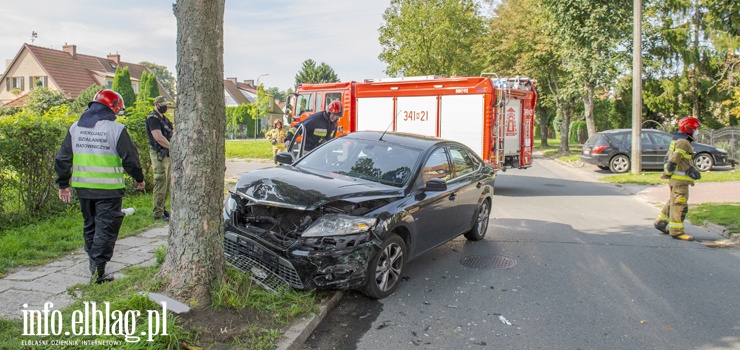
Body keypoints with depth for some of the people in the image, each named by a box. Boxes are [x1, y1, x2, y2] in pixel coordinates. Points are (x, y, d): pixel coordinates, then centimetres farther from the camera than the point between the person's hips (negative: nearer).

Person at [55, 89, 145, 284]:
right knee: (105, 228, 1)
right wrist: (139, 179, 8)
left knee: (90, 226, 19)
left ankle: (94, 266, 27)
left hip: (82, 187, 6)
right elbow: (130, 158, -7)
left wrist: (63, 184, 18)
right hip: (108, 189, -6)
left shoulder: (75, 127, 8)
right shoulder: (116, 129, -9)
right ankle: (98, 271, -1)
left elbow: (62, 158, 10)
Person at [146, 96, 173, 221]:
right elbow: (158, 137, -22)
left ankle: (161, 208, 27)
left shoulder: (164, 118, 18)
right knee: (160, 184, -7)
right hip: (159, 154, -10)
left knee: (166, 184, 15)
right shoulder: (153, 118, -12)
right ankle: (158, 213, -2)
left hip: (167, 154, 10)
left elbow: (169, 135, 21)